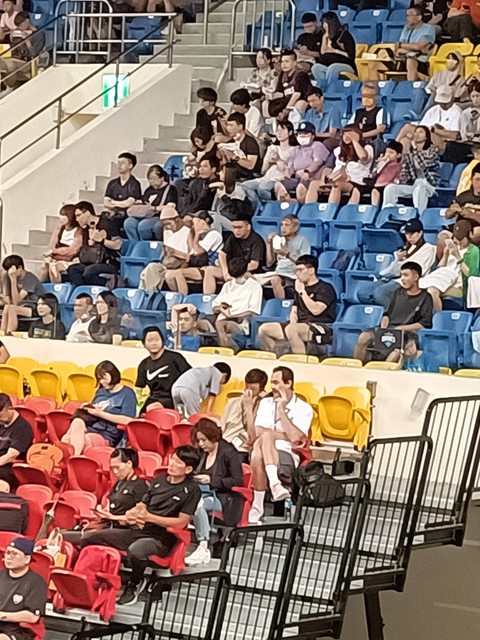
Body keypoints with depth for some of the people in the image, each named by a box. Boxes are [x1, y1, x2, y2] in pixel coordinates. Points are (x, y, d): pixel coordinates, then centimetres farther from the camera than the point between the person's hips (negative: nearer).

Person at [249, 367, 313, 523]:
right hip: (262, 454, 2)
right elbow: (254, 435, 4)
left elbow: (295, 437, -10)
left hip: (287, 457, -2)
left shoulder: (304, 409, 8)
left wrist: (281, 409, -5)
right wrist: (285, 435, -3)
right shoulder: (266, 403, 18)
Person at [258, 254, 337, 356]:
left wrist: (302, 292, -7)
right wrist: (293, 323, -6)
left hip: (322, 328, -8)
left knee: (291, 330, -39)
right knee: (264, 329, -7)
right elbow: (294, 311, 17)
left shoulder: (325, 288, -2)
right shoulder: (299, 288, 21)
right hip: (301, 325, 8)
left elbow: (316, 310, -16)